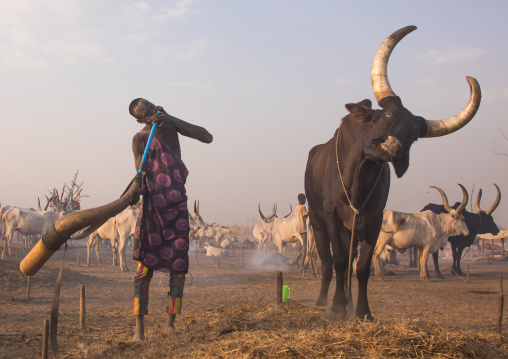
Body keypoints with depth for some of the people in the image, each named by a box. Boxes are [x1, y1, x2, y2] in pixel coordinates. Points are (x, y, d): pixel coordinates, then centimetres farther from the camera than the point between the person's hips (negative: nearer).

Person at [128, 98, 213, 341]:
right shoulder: (140, 138, 2)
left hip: (177, 204, 3)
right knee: (145, 263, -10)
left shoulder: (171, 125, 11)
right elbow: (141, 172, -5)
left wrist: (172, 119, -6)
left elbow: (207, 138, 1)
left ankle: (170, 320, 9)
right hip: (152, 203, -3)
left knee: (179, 264, 0)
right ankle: (139, 327, -11)